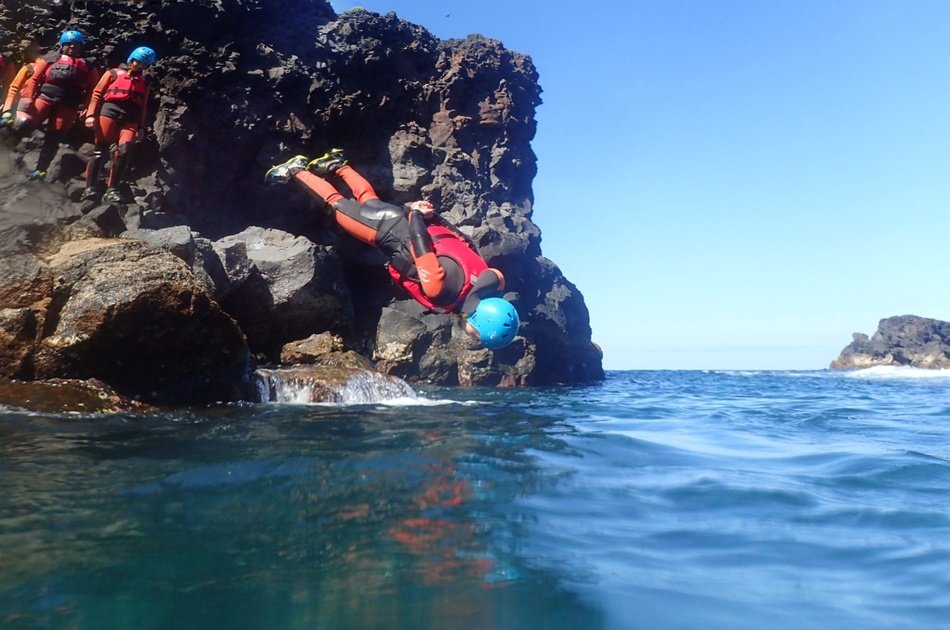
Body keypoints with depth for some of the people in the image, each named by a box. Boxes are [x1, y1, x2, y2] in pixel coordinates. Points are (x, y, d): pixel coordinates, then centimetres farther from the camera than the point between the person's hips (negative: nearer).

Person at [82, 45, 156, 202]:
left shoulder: (144, 82, 22)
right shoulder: (114, 73, 12)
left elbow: (143, 107, 22)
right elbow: (97, 94, 8)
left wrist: (141, 126, 13)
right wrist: (91, 114, -3)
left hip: (130, 118, 2)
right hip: (110, 111, -2)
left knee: (124, 151, -16)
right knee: (100, 149, -7)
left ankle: (112, 189, -13)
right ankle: (90, 187, -8)